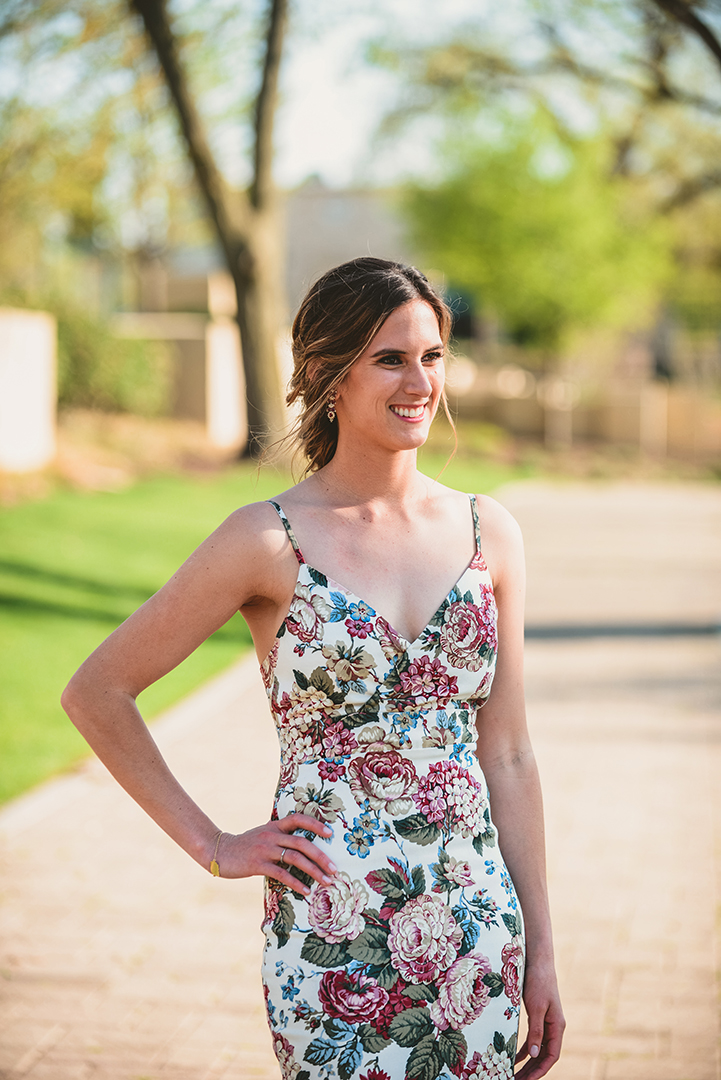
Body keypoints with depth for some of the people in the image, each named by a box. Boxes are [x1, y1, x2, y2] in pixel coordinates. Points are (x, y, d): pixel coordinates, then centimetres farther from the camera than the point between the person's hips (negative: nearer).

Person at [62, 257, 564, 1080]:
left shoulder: (487, 534, 5)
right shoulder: (270, 542, -7)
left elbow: (508, 756, 8)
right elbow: (95, 694, -2)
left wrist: (540, 951, 8)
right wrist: (211, 846, -2)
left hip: (477, 927, 4)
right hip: (331, 941, -4)